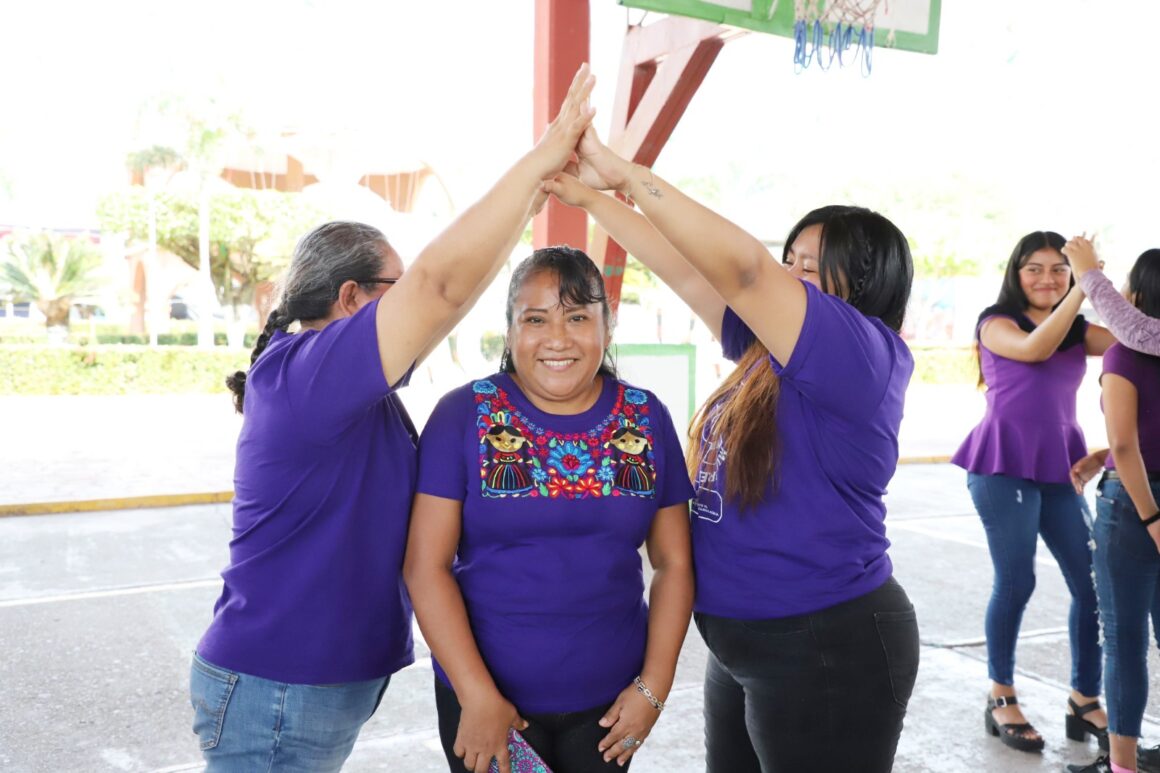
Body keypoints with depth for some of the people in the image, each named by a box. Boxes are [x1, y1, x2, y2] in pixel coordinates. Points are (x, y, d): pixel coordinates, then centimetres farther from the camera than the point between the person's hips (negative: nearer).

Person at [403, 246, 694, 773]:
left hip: (610, 700, 2)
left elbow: (674, 563, 4)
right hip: (486, 694, -2)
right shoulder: (465, 413, -8)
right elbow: (426, 565, -9)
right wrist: (477, 695, -12)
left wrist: (654, 687, -2)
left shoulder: (646, 418, 0)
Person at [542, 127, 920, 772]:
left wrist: (627, 173, -24)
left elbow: (743, 267, -26)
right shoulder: (770, 349, 5)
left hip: (827, 651, -8)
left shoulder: (866, 354, -16)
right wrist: (590, 196, 3)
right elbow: (686, 270, 7)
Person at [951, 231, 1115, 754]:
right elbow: (1035, 348, -19)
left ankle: (1084, 700, 14)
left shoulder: (1078, 329, 15)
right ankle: (1000, 697, 12)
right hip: (1006, 464, -5)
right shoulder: (996, 322, 2)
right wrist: (1085, 286, -20)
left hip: (1060, 467, 5)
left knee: (1092, 583, 0)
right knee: (1016, 582, -3)